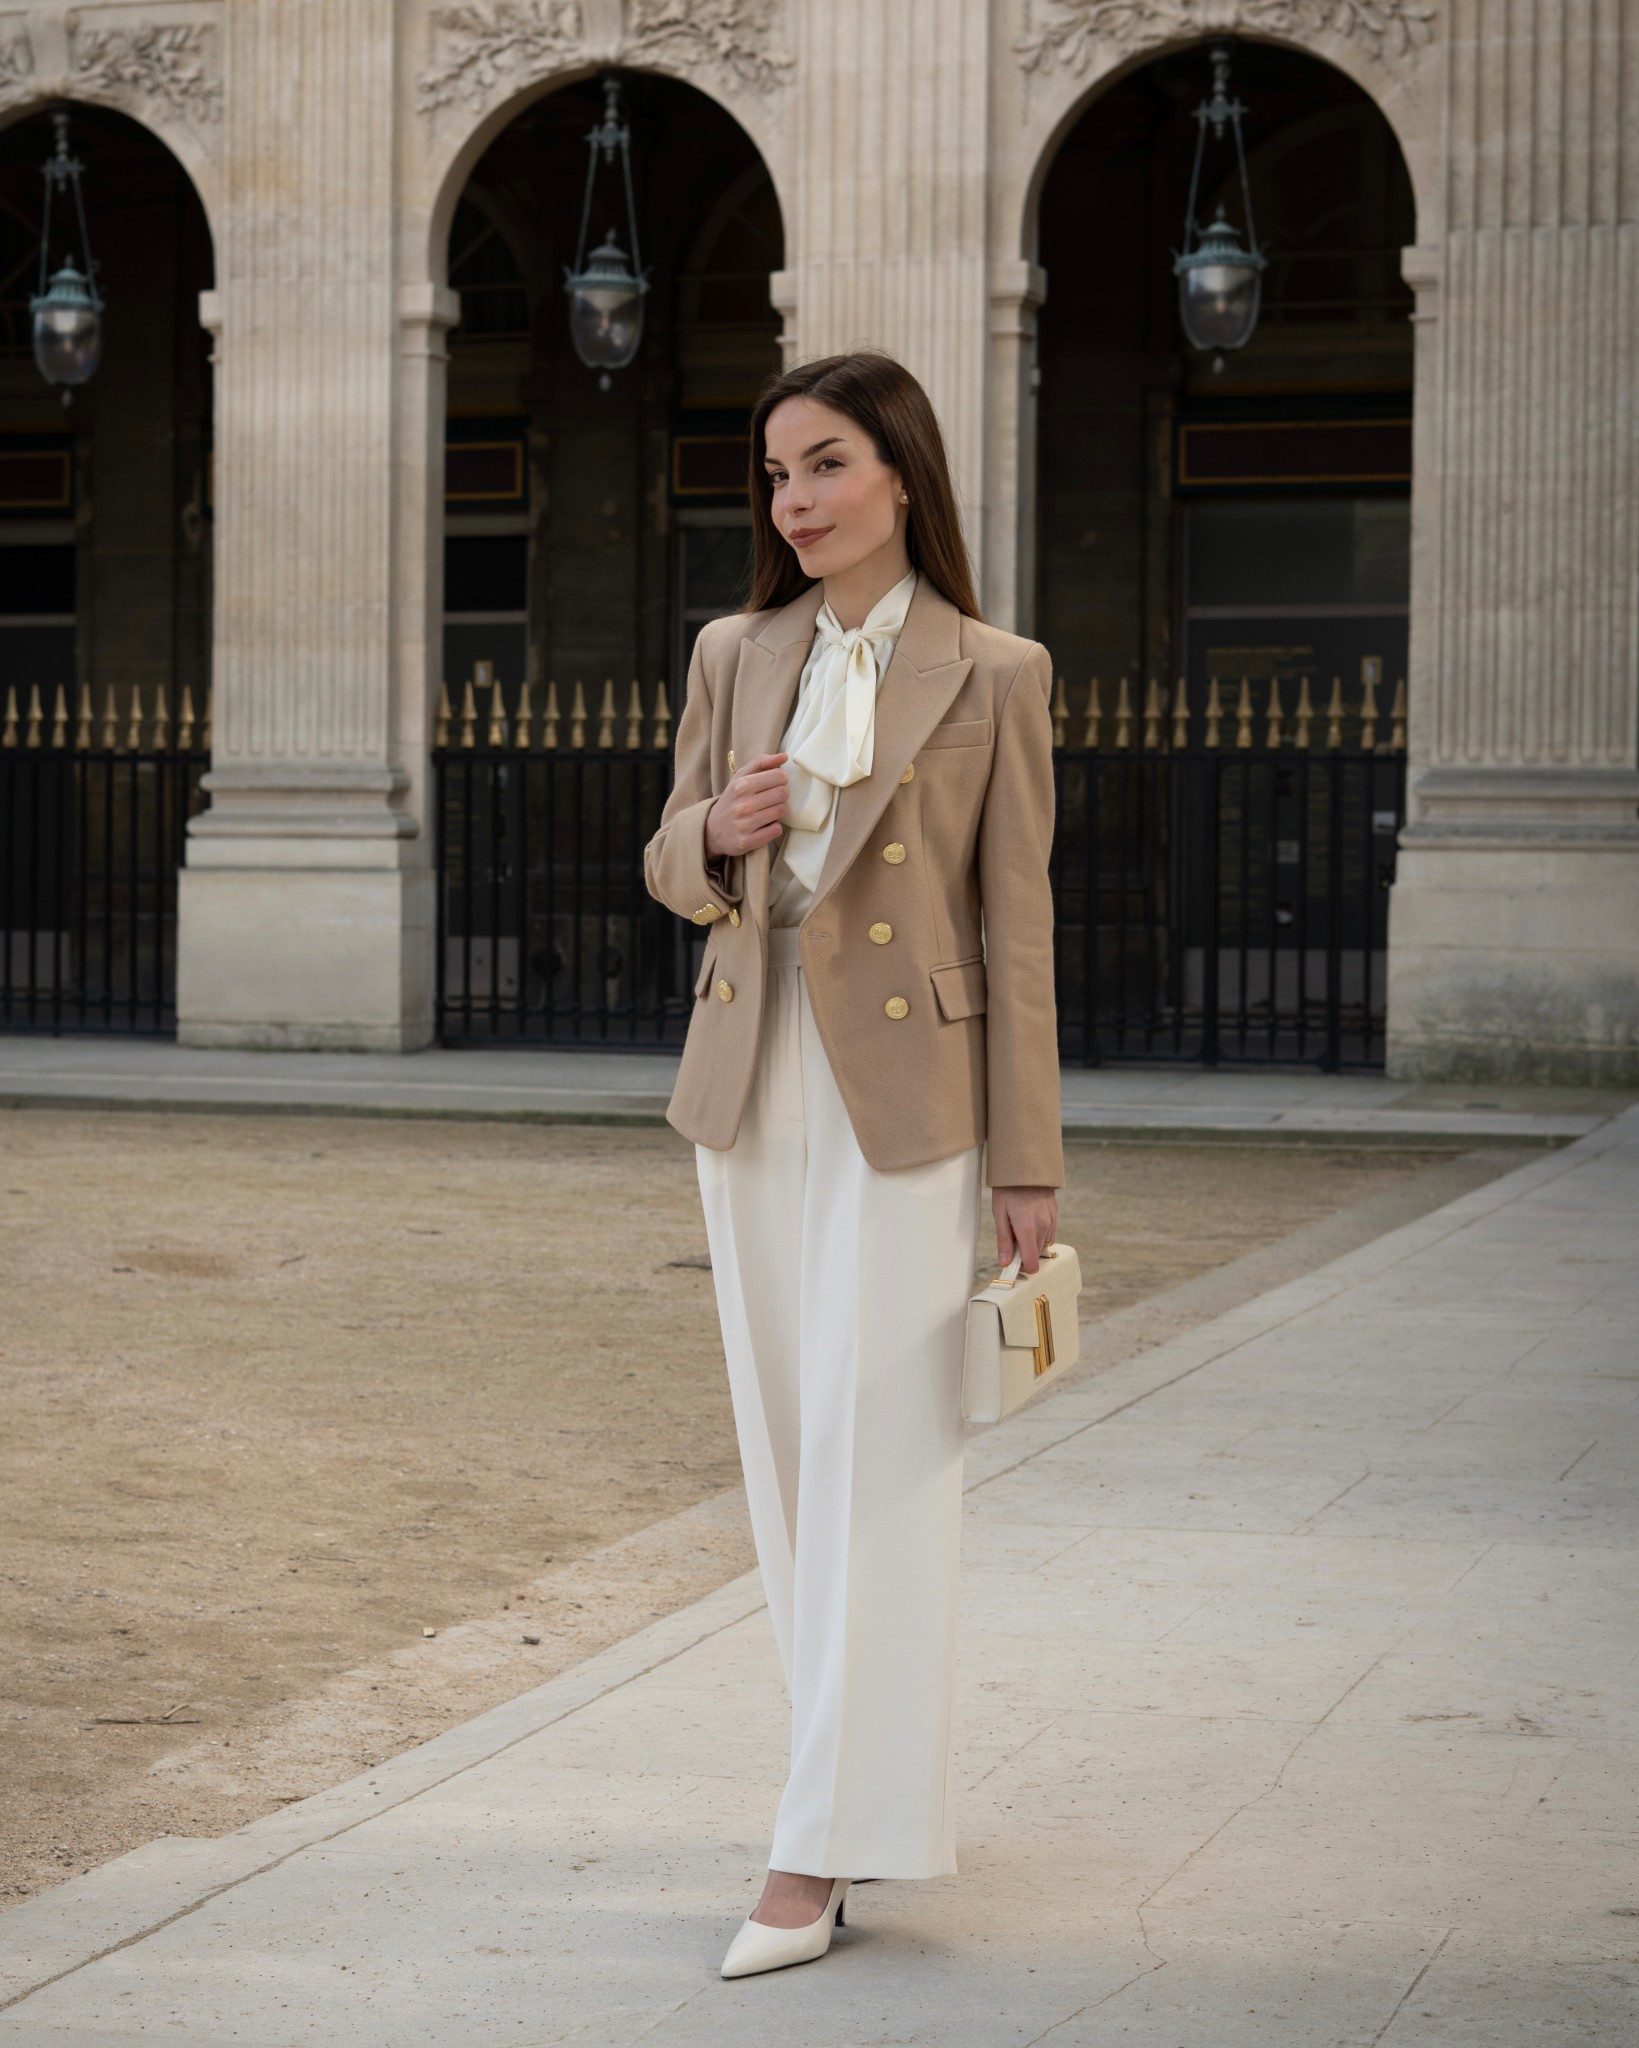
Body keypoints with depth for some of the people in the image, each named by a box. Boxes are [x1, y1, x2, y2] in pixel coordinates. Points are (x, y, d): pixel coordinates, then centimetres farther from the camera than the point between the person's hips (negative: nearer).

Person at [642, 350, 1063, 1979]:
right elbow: (671, 869, 15)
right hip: (751, 1085, 5)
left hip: (904, 1094, -5)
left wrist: (1028, 1163, -5)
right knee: (784, 1448, 10)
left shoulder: (991, 677, -4)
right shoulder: (733, 657, 8)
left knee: (873, 1456, -6)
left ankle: (824, 1850, -4)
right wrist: (716, 831, -10)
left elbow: (1016, 924, -3)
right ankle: (871, 1763, 25)